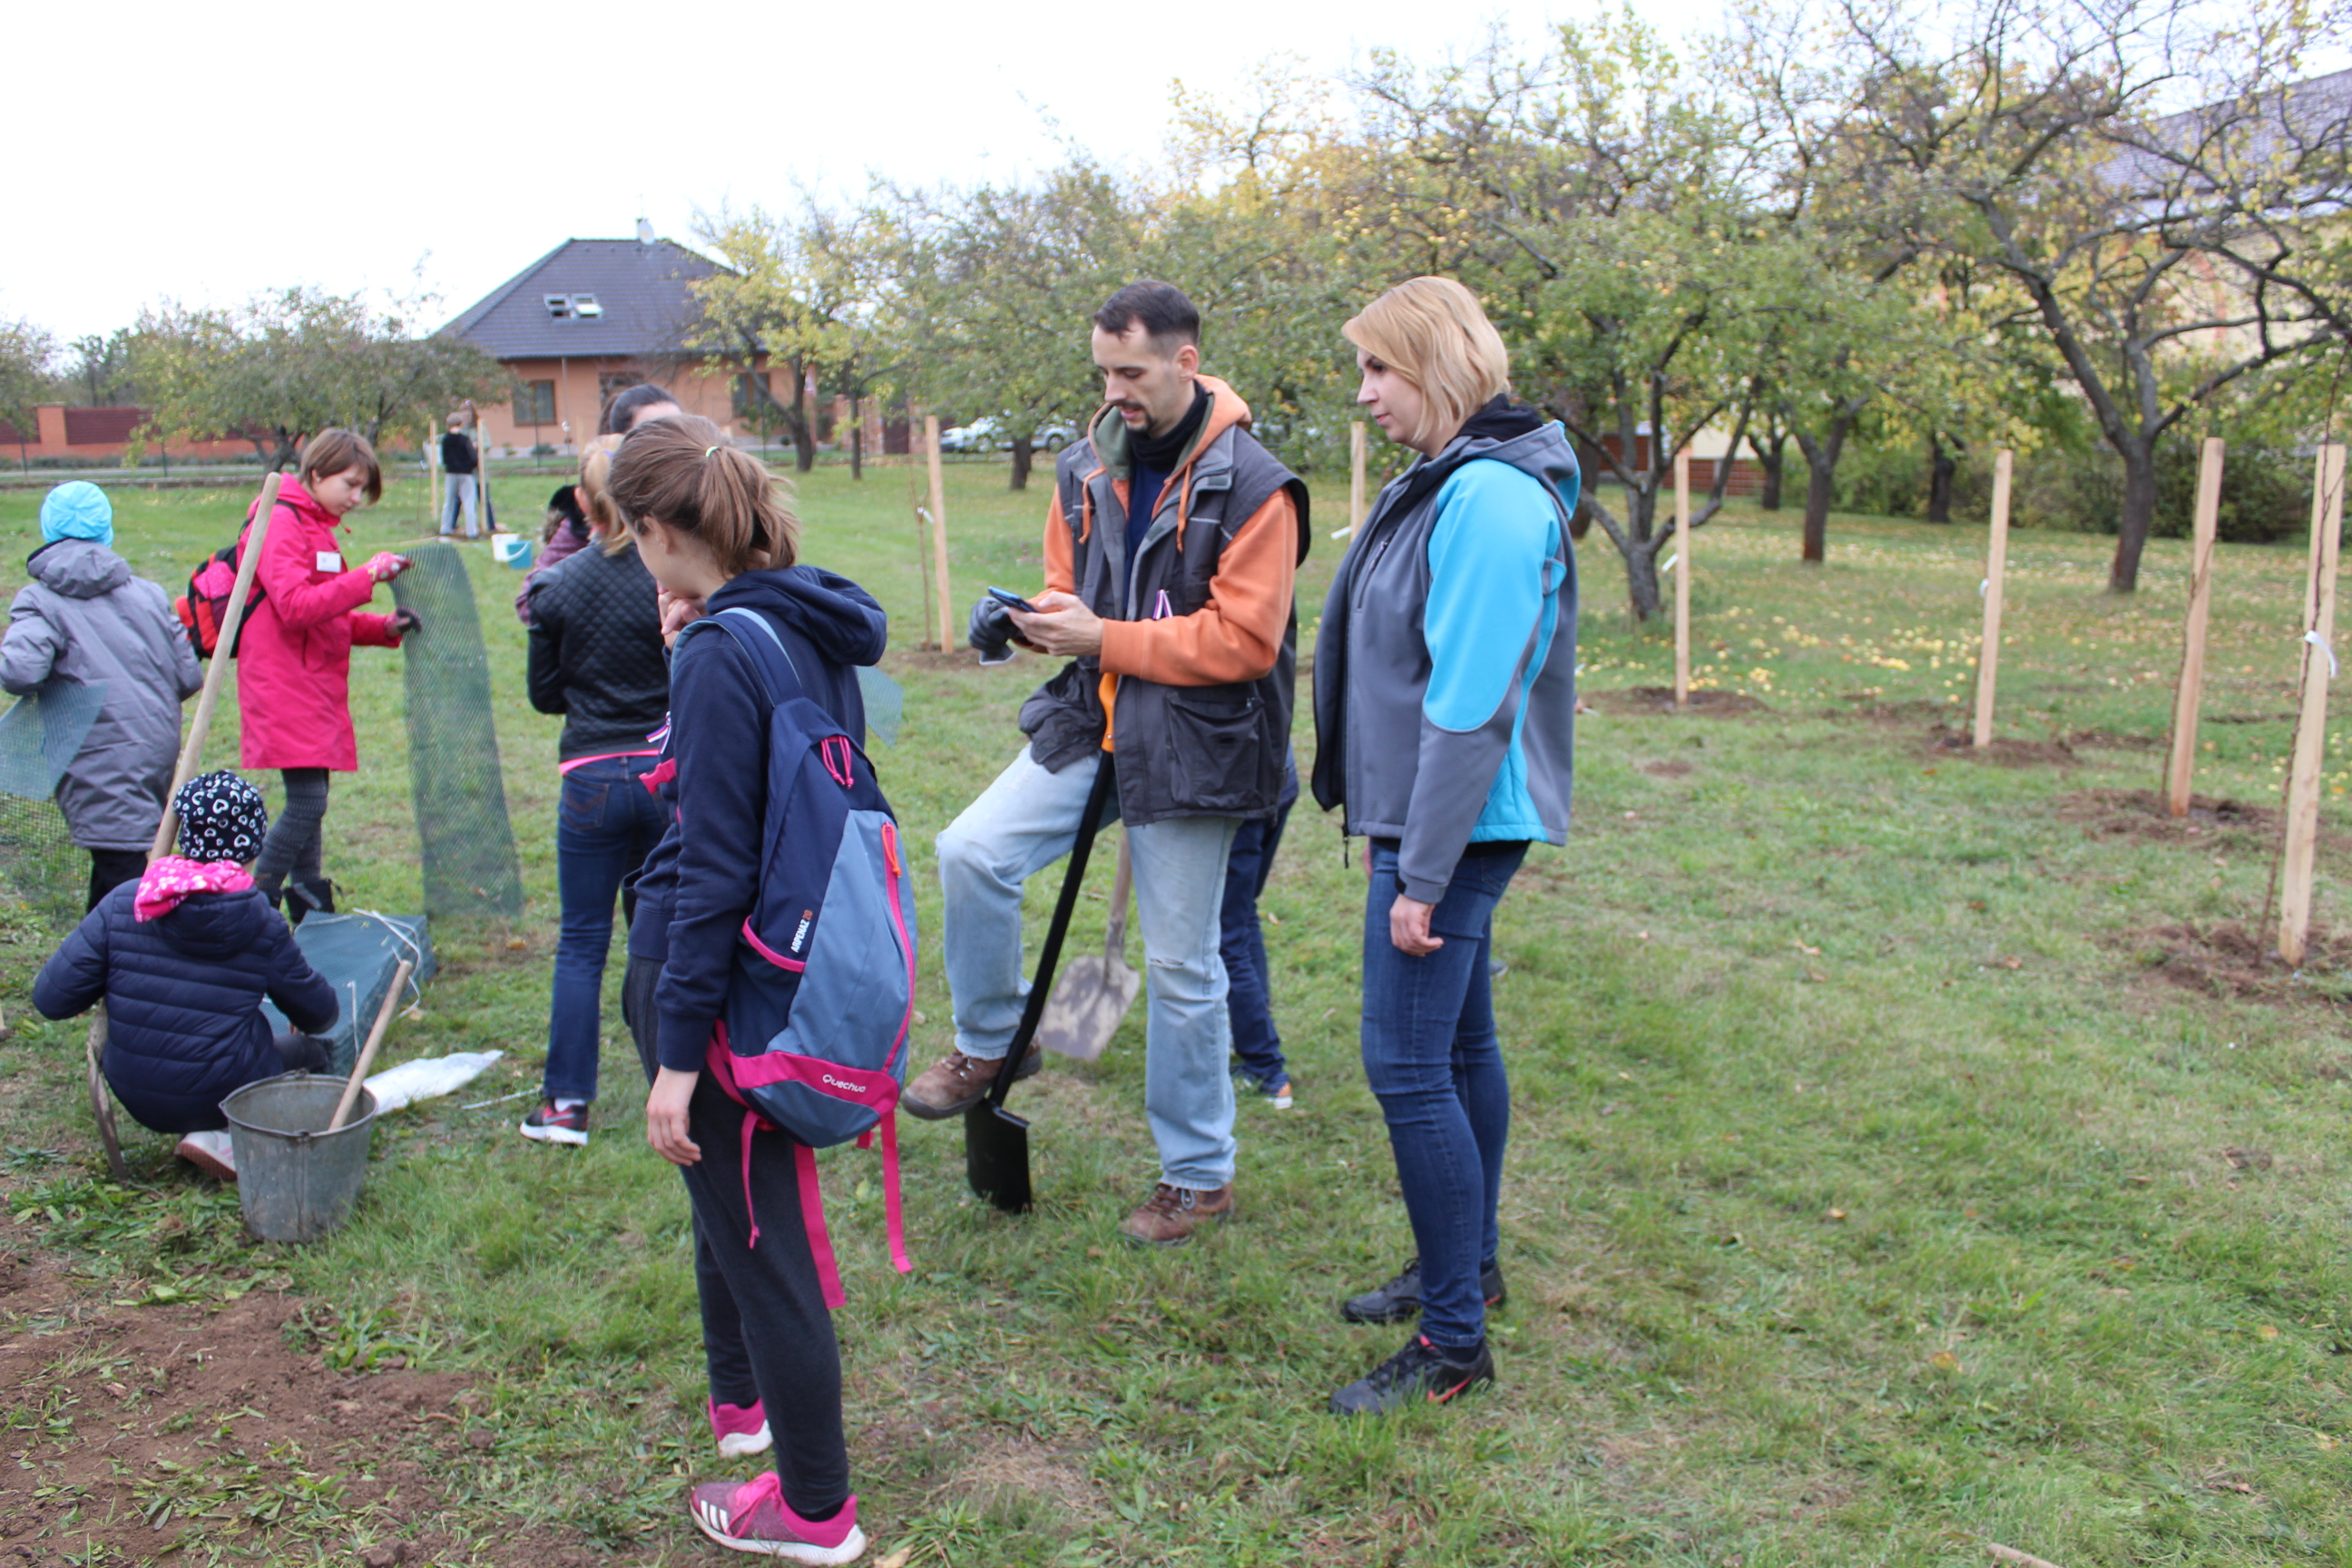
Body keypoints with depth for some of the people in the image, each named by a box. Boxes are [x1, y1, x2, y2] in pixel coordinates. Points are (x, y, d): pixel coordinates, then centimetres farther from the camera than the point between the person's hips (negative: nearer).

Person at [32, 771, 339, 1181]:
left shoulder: (122, 904, -7)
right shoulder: (261, 924, -11)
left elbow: (49, 998, -7)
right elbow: (320, 1014, 2)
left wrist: (116, 980, 13)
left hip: (137, 1098, 7)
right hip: (222, 1095, -7)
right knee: (310, 1049, 22)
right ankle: (227, 1138, -3)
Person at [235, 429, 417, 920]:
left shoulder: (318, 528, 19)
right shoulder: (282, 525, -11)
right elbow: (296, 606, -24)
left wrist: (383, 627, 7)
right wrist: (364, 577, -26)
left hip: (315, 688, 10)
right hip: (284, 690, -10)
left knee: (310, 799, 12)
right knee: (306, 800, -13)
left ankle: (310, 912, 18)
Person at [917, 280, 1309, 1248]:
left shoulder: (1250, 486, -13)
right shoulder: (1086, 468, 7)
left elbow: (1244, 640, -18)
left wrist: (1105, 639, -19)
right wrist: (1031, 621, -6)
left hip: (1191, 748, -5)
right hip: (1090, 725, 6)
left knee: (1181, 967, 4)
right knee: (971, 852, -14)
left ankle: (1199, 1176, 23)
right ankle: (991, 1042, 13)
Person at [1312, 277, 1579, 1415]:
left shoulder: (1490, 497, -19)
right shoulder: (1442, 482, 13)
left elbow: (1471, 705, -23)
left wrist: (1424, 875, -22)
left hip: (1458, 828, -10)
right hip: (1424, 817, 10)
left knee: (1408, 1066, -6)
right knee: (1457, 1047, 19)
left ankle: (1453, 1341, 6)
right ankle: (1467, 1267, 35)